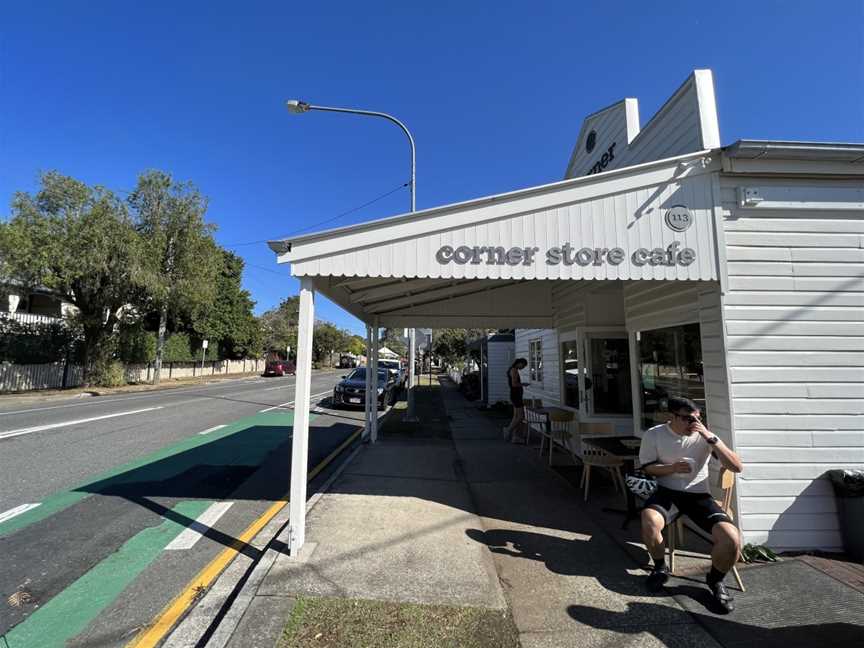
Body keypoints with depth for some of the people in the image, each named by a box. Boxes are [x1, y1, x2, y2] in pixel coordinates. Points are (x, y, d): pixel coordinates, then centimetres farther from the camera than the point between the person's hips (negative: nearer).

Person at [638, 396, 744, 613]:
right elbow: (647, 468, 2)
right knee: (650, 522, -32)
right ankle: (660, 568, 2)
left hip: (698, 494, 2)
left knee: (732, 540, -23)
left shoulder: (704, 436, -5)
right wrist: (672, 468, -17)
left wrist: (711, 438, -23)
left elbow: (737, 467, -12)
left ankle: (715, 580, 12)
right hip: (667, 490, -1)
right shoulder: (654, 435, -7)